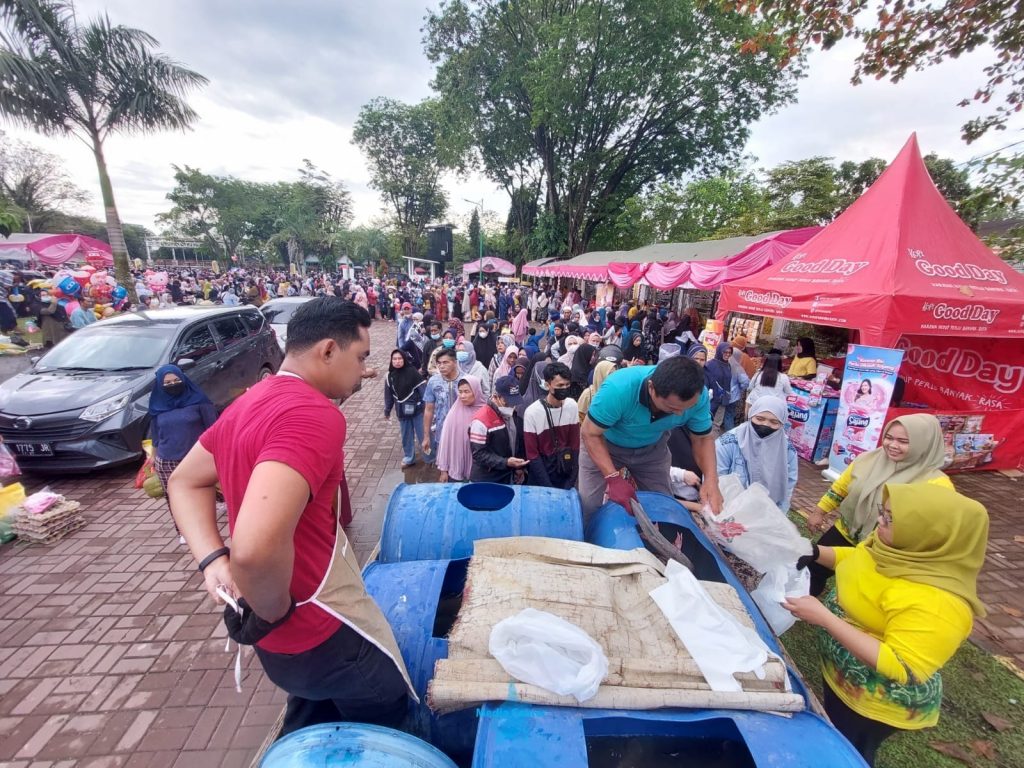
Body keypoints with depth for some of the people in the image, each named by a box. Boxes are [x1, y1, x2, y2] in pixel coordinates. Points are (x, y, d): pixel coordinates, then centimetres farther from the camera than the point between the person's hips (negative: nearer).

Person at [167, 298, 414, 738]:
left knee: (309, 728, 33)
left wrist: (213, 560, 1)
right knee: (386, 719, 21)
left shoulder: (251, 402, 2)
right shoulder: (313, 413, -30)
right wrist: (276, 612, -21)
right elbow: (256, 547, -41)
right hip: (319, 630, -8)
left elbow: (186, 482, 13)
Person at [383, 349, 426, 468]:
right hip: (402, 411, 4)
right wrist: (387, 411, 13)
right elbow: (388, 394, 8)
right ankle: (408, 458, 34)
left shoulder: (412, 372, -15)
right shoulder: (390, 376, -1)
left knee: (423, 435, 5)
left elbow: (423, 389, -14)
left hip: (416, 409, -4)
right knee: (406, 436, 17)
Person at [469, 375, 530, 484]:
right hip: (486, 482, -6)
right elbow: (479, 454, -21)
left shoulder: (515, 415, 4)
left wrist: (520, 468, 9)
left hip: (509, 479, 7)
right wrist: (505, 462, -28)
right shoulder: (481, 421, -21)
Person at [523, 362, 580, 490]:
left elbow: (575, 445, -1)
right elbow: (532, 455, -12)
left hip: (565, 472, 3)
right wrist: (549, 488, -13)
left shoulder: (572, 406, -8)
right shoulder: (532, 412, -19)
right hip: (541, 471, -3)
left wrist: (571, 481, -6)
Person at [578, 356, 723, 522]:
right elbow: (590, 434, -28)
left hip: (652, 449, 3)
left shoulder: (698, 396, -27)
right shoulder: (618, 388, -40)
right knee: (588, 506, -9)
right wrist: (613, 478, -37)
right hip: (605, 445, -3)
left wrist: (711, 479, -28)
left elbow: (703, 438, -10)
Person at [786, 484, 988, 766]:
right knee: (833, 734, 32)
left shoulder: (934, 600, -36)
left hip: (873, 701, -7)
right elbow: (857, 559, 7)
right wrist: (814, 552, -10)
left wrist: (823, 617, -37)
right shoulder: (900, 546, -11)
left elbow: (900, 669, -34)